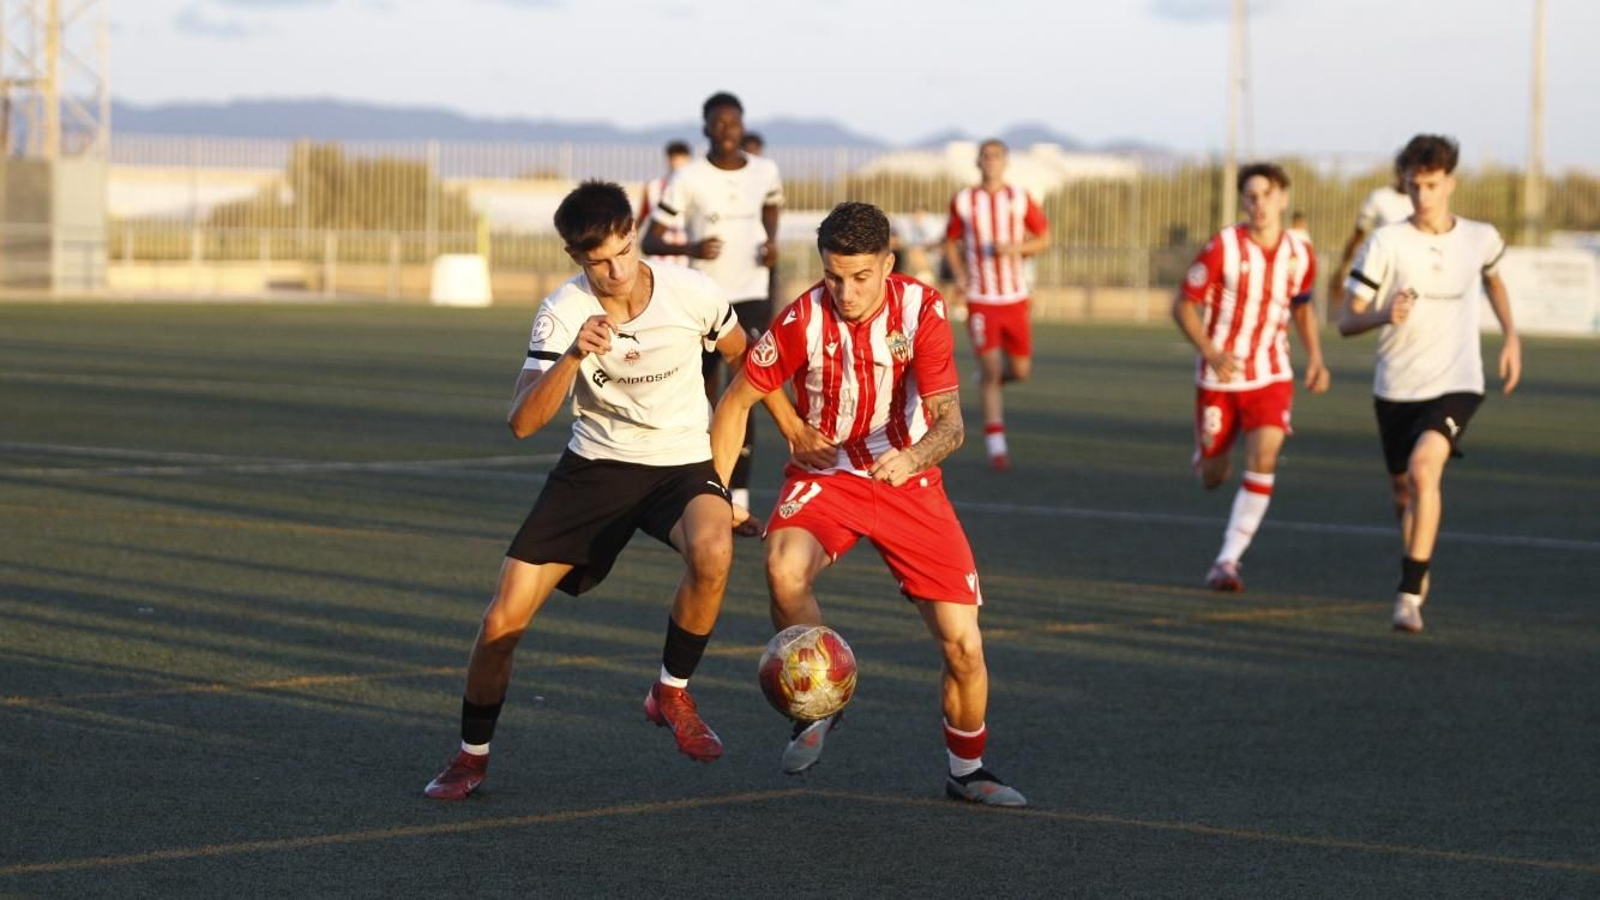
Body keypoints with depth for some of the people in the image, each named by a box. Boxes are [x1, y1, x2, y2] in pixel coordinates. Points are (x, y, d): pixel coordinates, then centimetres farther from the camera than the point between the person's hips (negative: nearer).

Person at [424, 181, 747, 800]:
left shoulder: (691, 294, -15)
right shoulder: (563, 313, -15)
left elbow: (743, 358, 7)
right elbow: (523, 422, -25)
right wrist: (572, 357, -39)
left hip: (681, 464, -1)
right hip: (595, 465, 1)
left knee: (712, 554, -37)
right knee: (503, 619, -6)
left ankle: (672, 693, -12)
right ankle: (471, 756, 19)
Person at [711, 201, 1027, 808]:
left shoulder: (921, 310, -15)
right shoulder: (802, 320, -16)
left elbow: (949, 422, -21)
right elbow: (736, 402, -2)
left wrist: (913, 457, -43)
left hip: (908, 480, 1)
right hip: (825, 477, -1)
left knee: (964, 647, -7)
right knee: (784, 569, -35)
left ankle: (967, 770, 22)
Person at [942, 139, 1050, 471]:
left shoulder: (1020, 199, 0)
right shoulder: (963, 201, 1)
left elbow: (1044, 238, 6)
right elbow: (951, 242, 13)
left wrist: (1016, 248, -13)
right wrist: (959, 273, -4)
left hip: (1014, 297, 2)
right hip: (980, 298, -2)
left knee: (1021, 370, 5)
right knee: (990, 366, -10)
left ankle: (990, 376, 40)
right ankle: (996, 443, -6)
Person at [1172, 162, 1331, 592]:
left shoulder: (1300, 255, 0)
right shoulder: (1222, 248, -12)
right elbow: (1183, 305, -8)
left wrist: (1315, 358, 5)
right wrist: (1210, 352, -23)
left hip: (1271, 376, 1)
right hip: (1220, 375, -1)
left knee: (1263, 459, -20)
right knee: (1212, 477, 7)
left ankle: (1227, 561, -15)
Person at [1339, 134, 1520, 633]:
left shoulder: (1481, 238, 0)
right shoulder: (1386, 243, -9)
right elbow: (1347, 322, -8)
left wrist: (1511, 335, 19)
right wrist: (1385, 315, -29)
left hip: (1456, 385, -1)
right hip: (1397, 387, 1)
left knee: (1423, 467, -26)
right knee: (1403, 492, 15)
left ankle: (1409, 593, -21)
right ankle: (1418, 573, 45)